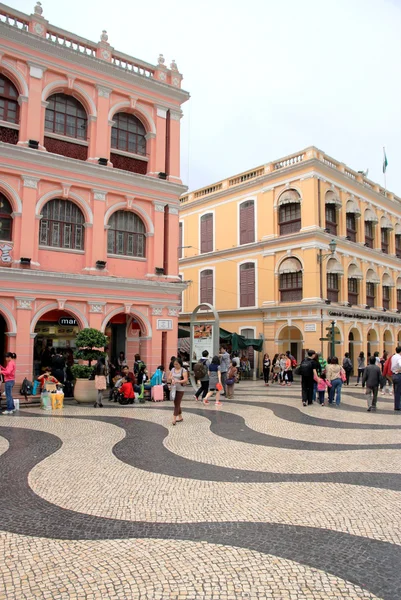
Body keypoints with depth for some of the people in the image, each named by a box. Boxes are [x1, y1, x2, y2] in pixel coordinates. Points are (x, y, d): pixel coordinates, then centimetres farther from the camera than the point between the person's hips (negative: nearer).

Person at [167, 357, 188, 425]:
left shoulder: (183, 370, -8)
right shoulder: (173, 369, 8)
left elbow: (185, 380, -18)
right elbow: (169, 378, 9)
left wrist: (177, 381, -30)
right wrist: (170, 378, -14)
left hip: (180, 389, -6)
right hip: (173, 389, 6)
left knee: (177, 404, -8)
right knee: (176, 404, 13)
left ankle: (174, 419, -9)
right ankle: (180, 417, 26)